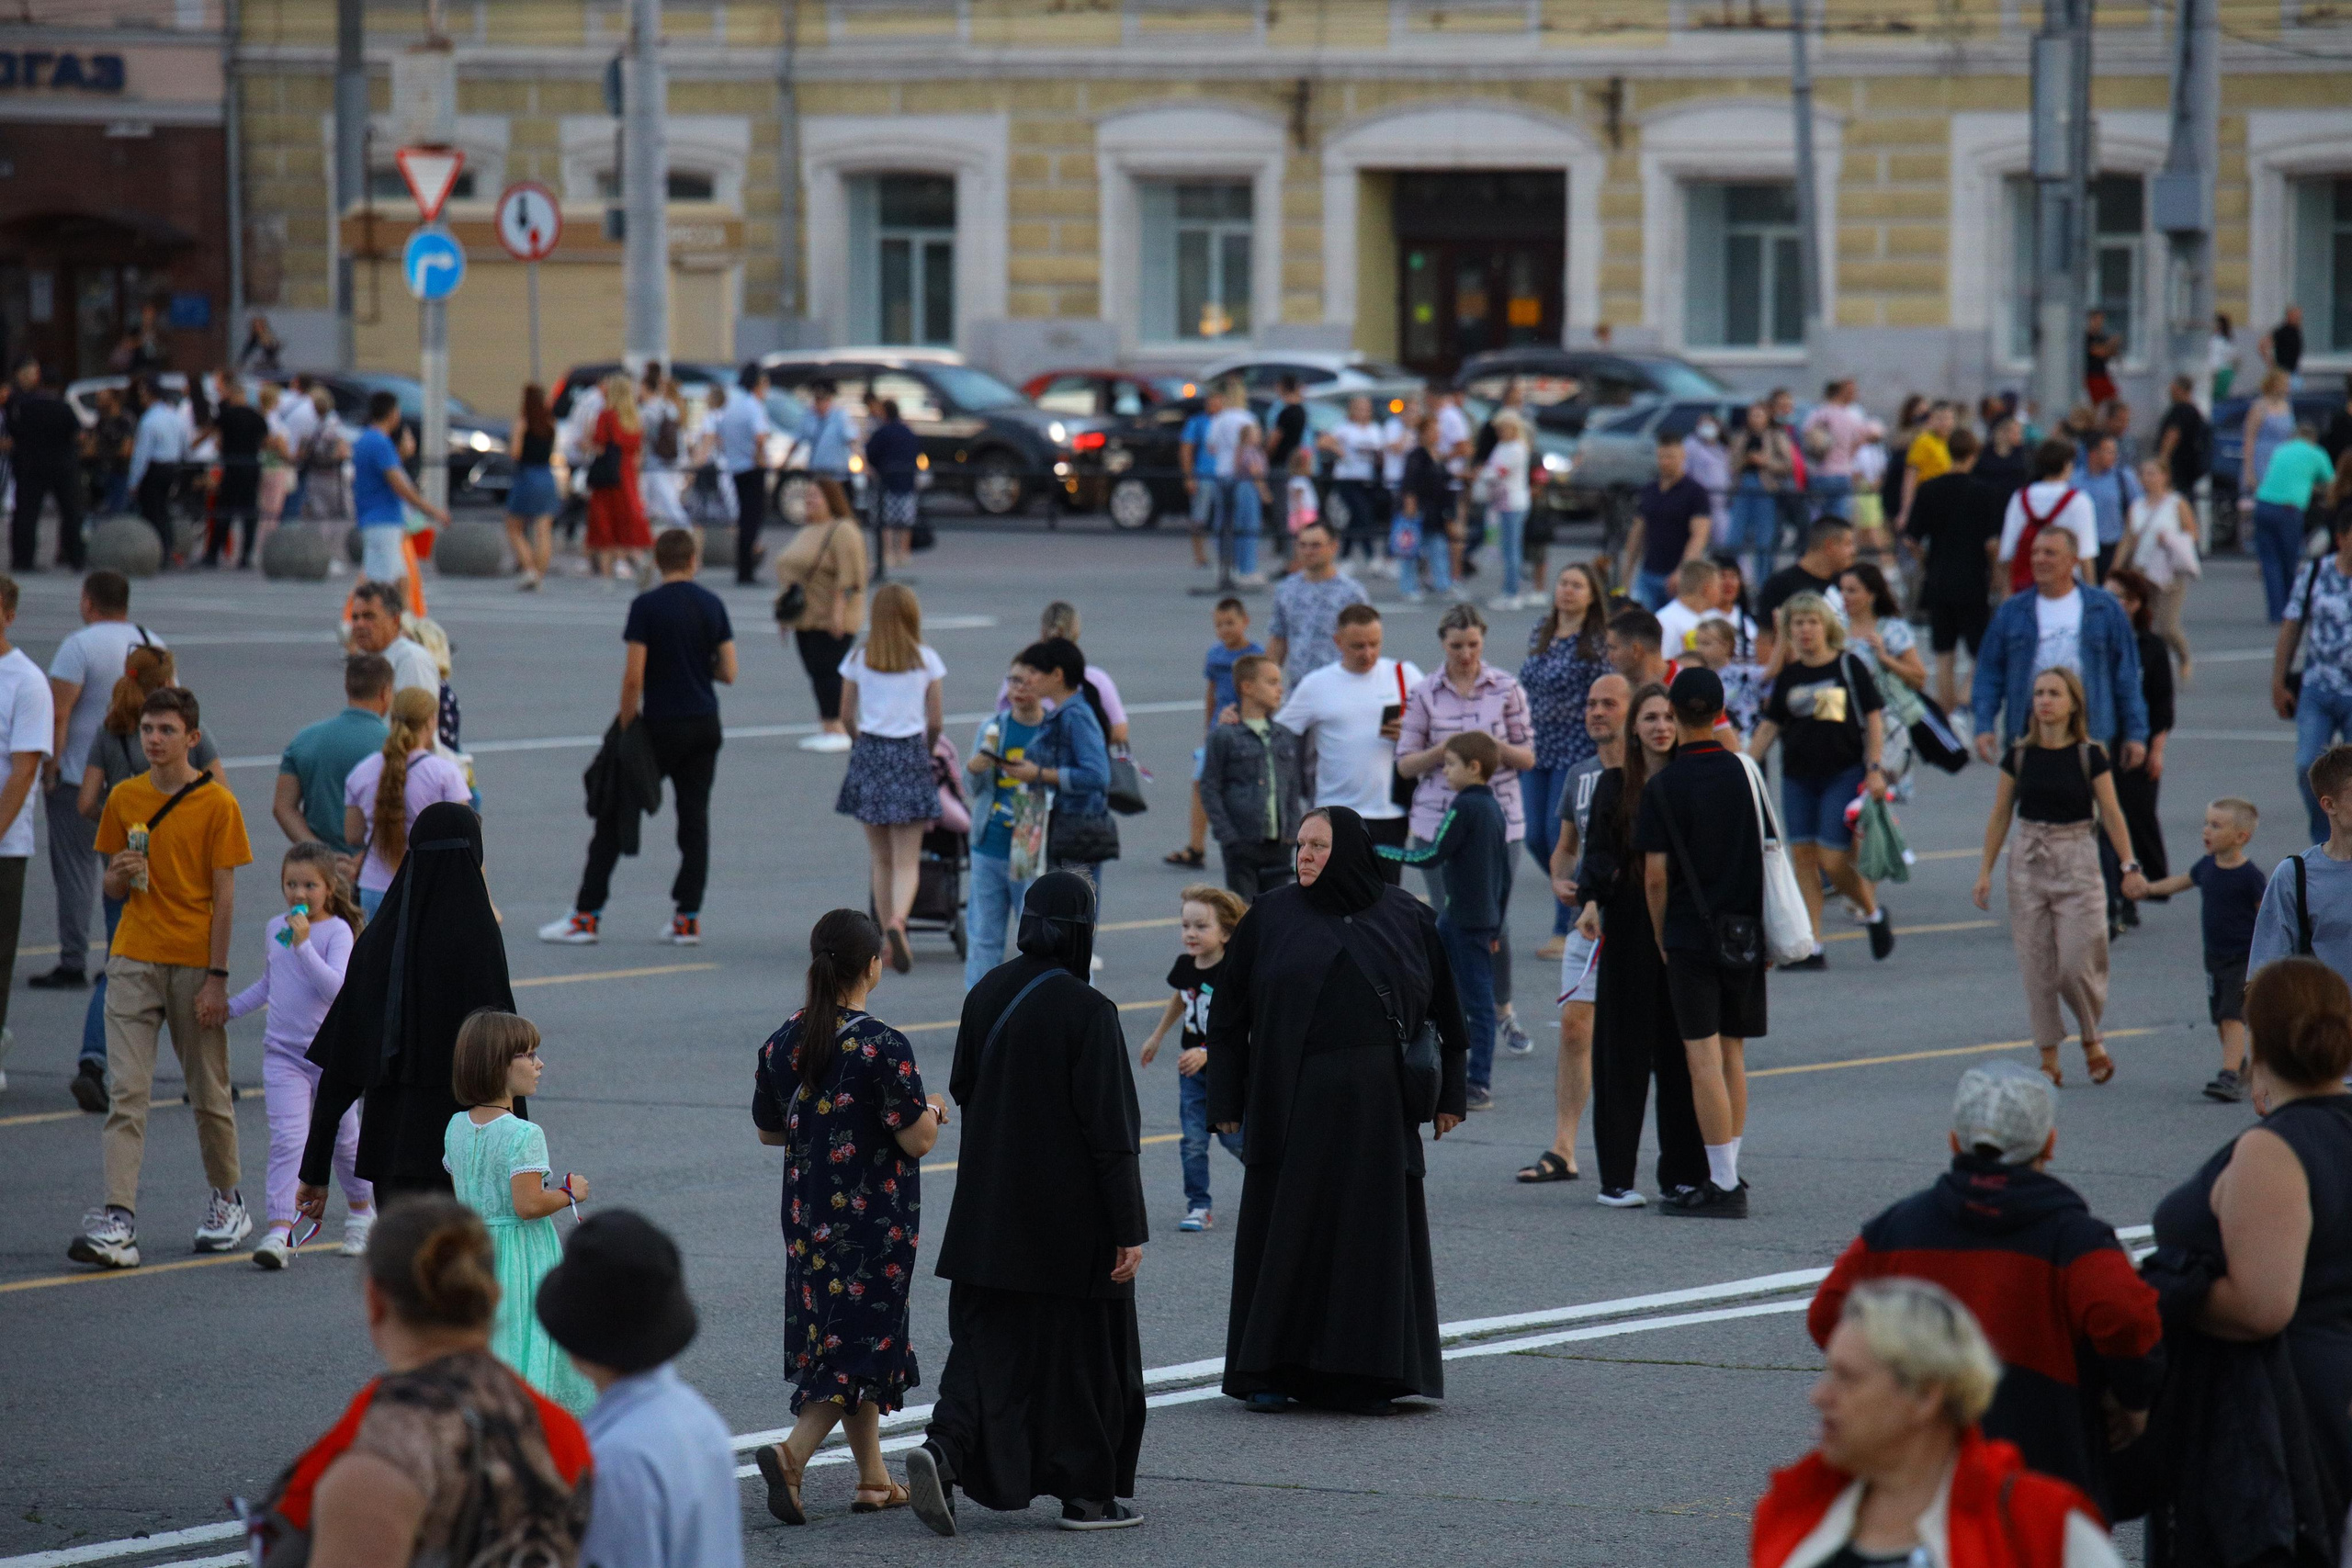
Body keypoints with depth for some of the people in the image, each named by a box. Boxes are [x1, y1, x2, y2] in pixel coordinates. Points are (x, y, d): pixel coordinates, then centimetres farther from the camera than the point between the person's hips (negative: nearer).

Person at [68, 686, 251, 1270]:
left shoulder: (217, 804, -5)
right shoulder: (124, 799, 6)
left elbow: (224, 895, -5)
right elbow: (112, 887, 14)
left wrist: (217, 978, -10)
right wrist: (122, 874, -10)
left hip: (195, 964, -3)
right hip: (134, 959, 3)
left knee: (209, 1090, 9)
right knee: (125, 1090, -8)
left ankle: (228, 1203, 28)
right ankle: (117, 1221, -16)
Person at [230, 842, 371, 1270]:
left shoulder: (337, 931, -10)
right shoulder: (275, 928, 7)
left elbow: (336, 987, -25)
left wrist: (302, 944, -30)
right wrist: (230, 1007, 19)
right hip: (283, 1054, 3)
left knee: (343, 1139, 14)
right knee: (286, 1140, -13)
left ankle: (361, 1210, 39)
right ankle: (280, 1231, -22)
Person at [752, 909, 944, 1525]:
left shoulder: (783, 1042, 1)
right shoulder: (883, 1046, -18)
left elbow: (769, 1131, 11)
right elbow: (916, 1139, -17)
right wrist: (933, 1110, 4)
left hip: (808, 1214, 7)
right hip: (876, 1217, -7)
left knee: (836, 1335, 16)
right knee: (863, 1340, -1)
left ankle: (873, 1480, 23)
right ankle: (792, 1452, -18)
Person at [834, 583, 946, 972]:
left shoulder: (859, 660, 2)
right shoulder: (926, 660, -2)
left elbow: (847, 716, 5)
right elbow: (936, 720, -1)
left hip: (869, 754, 2)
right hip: (910, 756, -2)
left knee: (880, 858, 12)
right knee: (907, 860, -3)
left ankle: (887, 938, 11)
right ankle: (897, 922, -27)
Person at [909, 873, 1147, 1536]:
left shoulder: (986, 995, 0)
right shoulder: (1086, 1011, -17)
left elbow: (963, 1090, 11)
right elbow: (1109, 1127, -17)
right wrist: (1130, 1229, -13)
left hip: (992, 1205, 5)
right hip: (1071, 1214, -5)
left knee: (988, 1341, 8)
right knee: (1085, 1348, 9)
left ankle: (944, 1447, -15)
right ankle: (1087, 1492, 15)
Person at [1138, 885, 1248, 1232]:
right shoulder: (1185, 966, -2)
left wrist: (1206, 1054, -35)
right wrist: (1157, 1038, 29)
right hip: (1191, 1067, 5)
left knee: (1234, 1137, 5)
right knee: (1192, 1140, -1)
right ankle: (1198, 1206, 6)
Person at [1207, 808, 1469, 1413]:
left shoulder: (1406, 918, 5)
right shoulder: (1270, 917, 3)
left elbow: (1444, 1011, 10)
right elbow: (1229, 1012, 4)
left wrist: (1449, 1094, 7)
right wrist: (1226, 1101, 0)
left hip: (1376, 1107, 1)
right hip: (1292, 1105, -1)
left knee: (1372, 1233, 2)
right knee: (1286, 1230, 1)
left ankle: (1362, 1376, 10)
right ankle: (1272, 1373, 8)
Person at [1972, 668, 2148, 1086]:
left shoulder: (2089, 755, -4)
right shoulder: (2019, 755, 2)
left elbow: (2111, 813, -1)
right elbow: (2000, 815, 8)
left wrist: (2129, 866, -6)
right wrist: (1985, 870, 6)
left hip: (2077, 863, -2)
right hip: (2028, 862, 2)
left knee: (2077, 964, -8)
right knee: (2036, 965, 1)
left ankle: (2091, 1040, 18)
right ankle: (2048, 1057, 10)